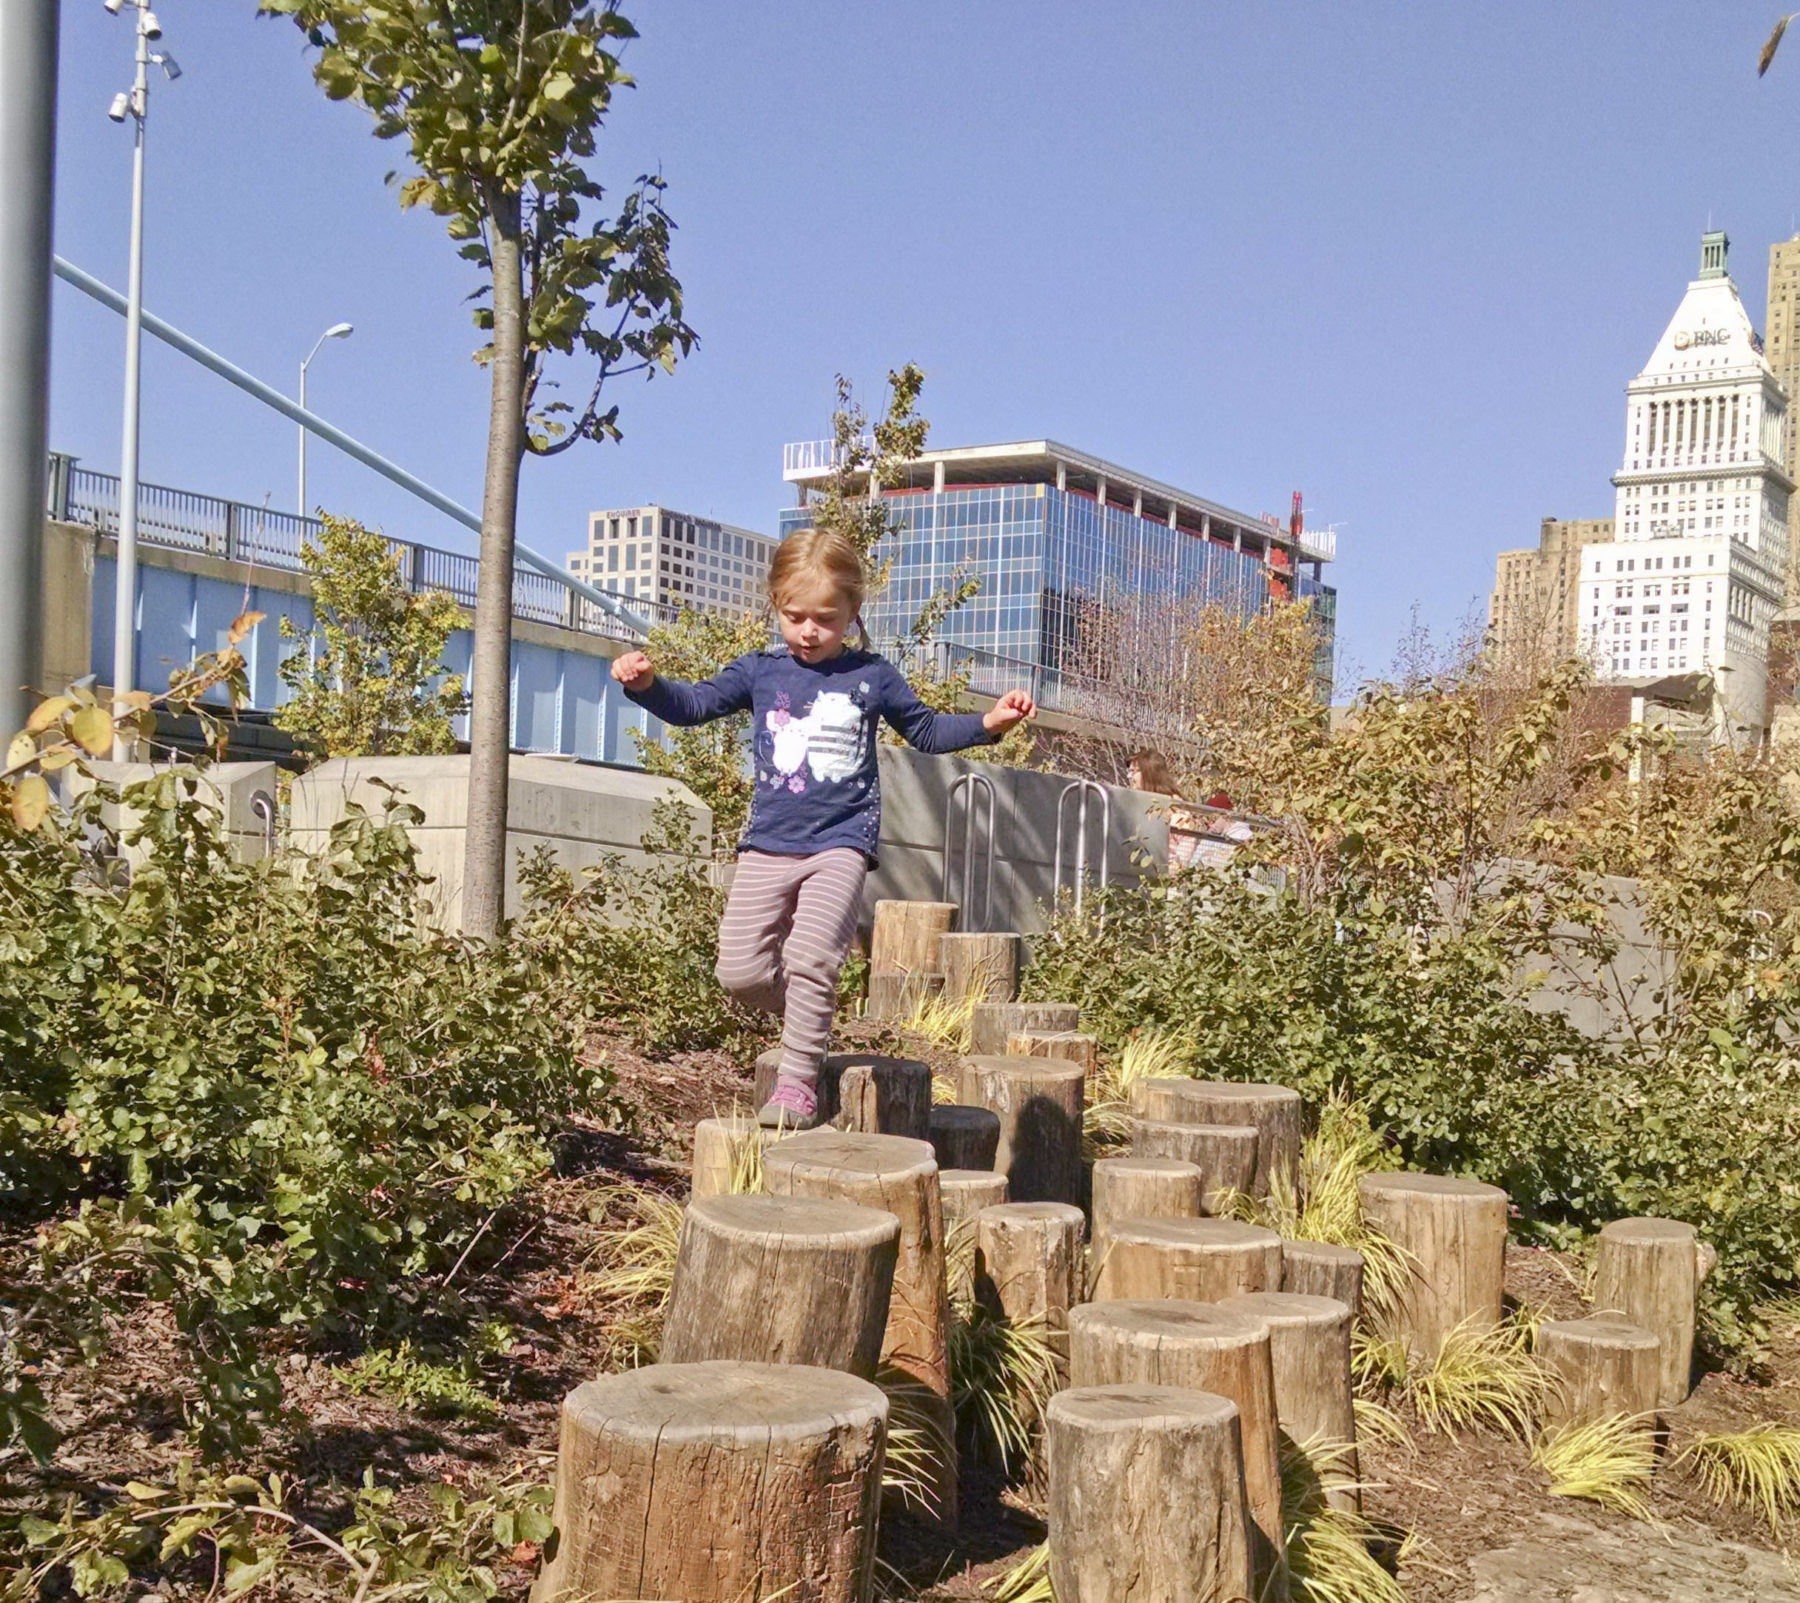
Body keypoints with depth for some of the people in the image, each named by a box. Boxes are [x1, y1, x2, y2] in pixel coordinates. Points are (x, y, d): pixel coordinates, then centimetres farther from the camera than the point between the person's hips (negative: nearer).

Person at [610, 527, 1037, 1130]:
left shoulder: (872, 677, 6)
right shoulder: (759, 672, 6)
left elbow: (925, 730, 18)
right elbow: (692, 704, 6)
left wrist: (988, 723, 4)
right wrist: (647, 684, -13)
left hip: (841, 841, -2)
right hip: (768, 844, 3)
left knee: (810, 956, -21)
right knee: (740, 969, -4)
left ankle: (798, 1082, -9)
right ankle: (809, 1018, 26)